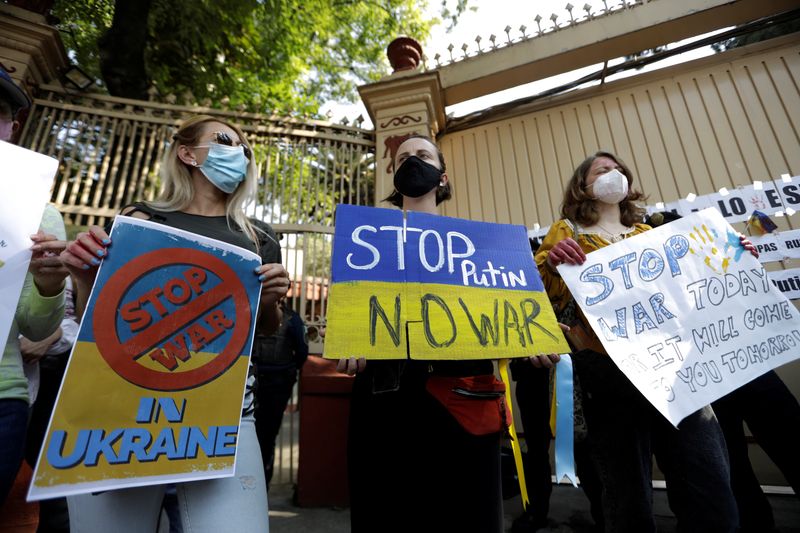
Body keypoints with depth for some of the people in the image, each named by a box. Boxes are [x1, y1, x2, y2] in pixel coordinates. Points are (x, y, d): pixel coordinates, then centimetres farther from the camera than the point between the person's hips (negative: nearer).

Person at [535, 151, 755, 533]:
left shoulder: (648, 233, 22)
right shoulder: (567, 231, 6)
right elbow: (542, 301, -5)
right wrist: (551, 263, -24)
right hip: (611, 373, -4)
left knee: (713, 499, 6)